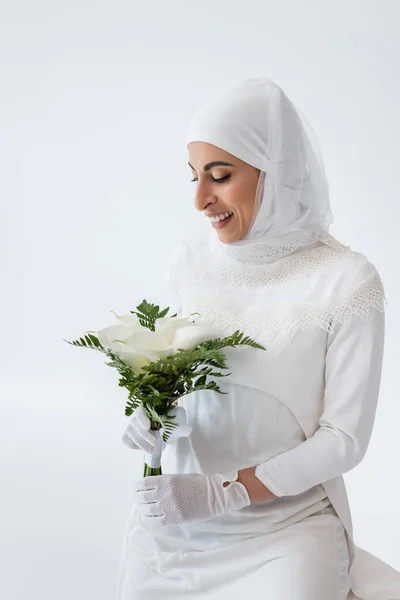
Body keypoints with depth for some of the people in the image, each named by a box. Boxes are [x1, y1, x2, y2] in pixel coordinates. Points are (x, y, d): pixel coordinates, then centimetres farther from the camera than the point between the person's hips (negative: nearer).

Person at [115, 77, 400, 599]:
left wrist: (221, 492, -18)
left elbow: (345, 439, -11)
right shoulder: (190, 259, 0)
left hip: (288, 518, -4)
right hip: (178, 516, 4)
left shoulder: (348, 283, -14)